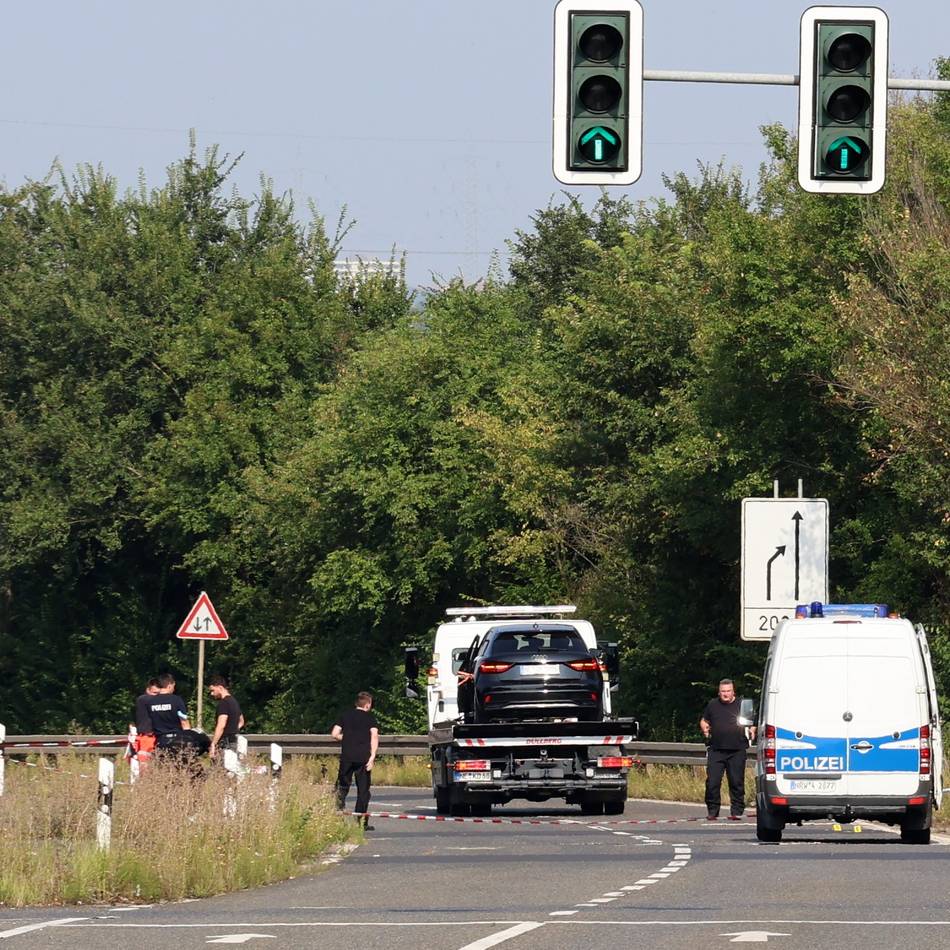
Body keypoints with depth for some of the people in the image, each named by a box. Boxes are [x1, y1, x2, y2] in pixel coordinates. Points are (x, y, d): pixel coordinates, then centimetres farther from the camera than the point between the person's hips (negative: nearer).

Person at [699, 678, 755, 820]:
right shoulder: (712, 705, 12)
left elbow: (752, 724, 16)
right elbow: (704, 721, 25)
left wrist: (752, 731, -5)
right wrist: (705, 728, 3)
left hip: (737, 751, -1)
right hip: (716, 750, 1)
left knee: (737, 782, 1)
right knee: (712, 782, -4)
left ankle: (737, 810, 10)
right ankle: (712, 811, 7)